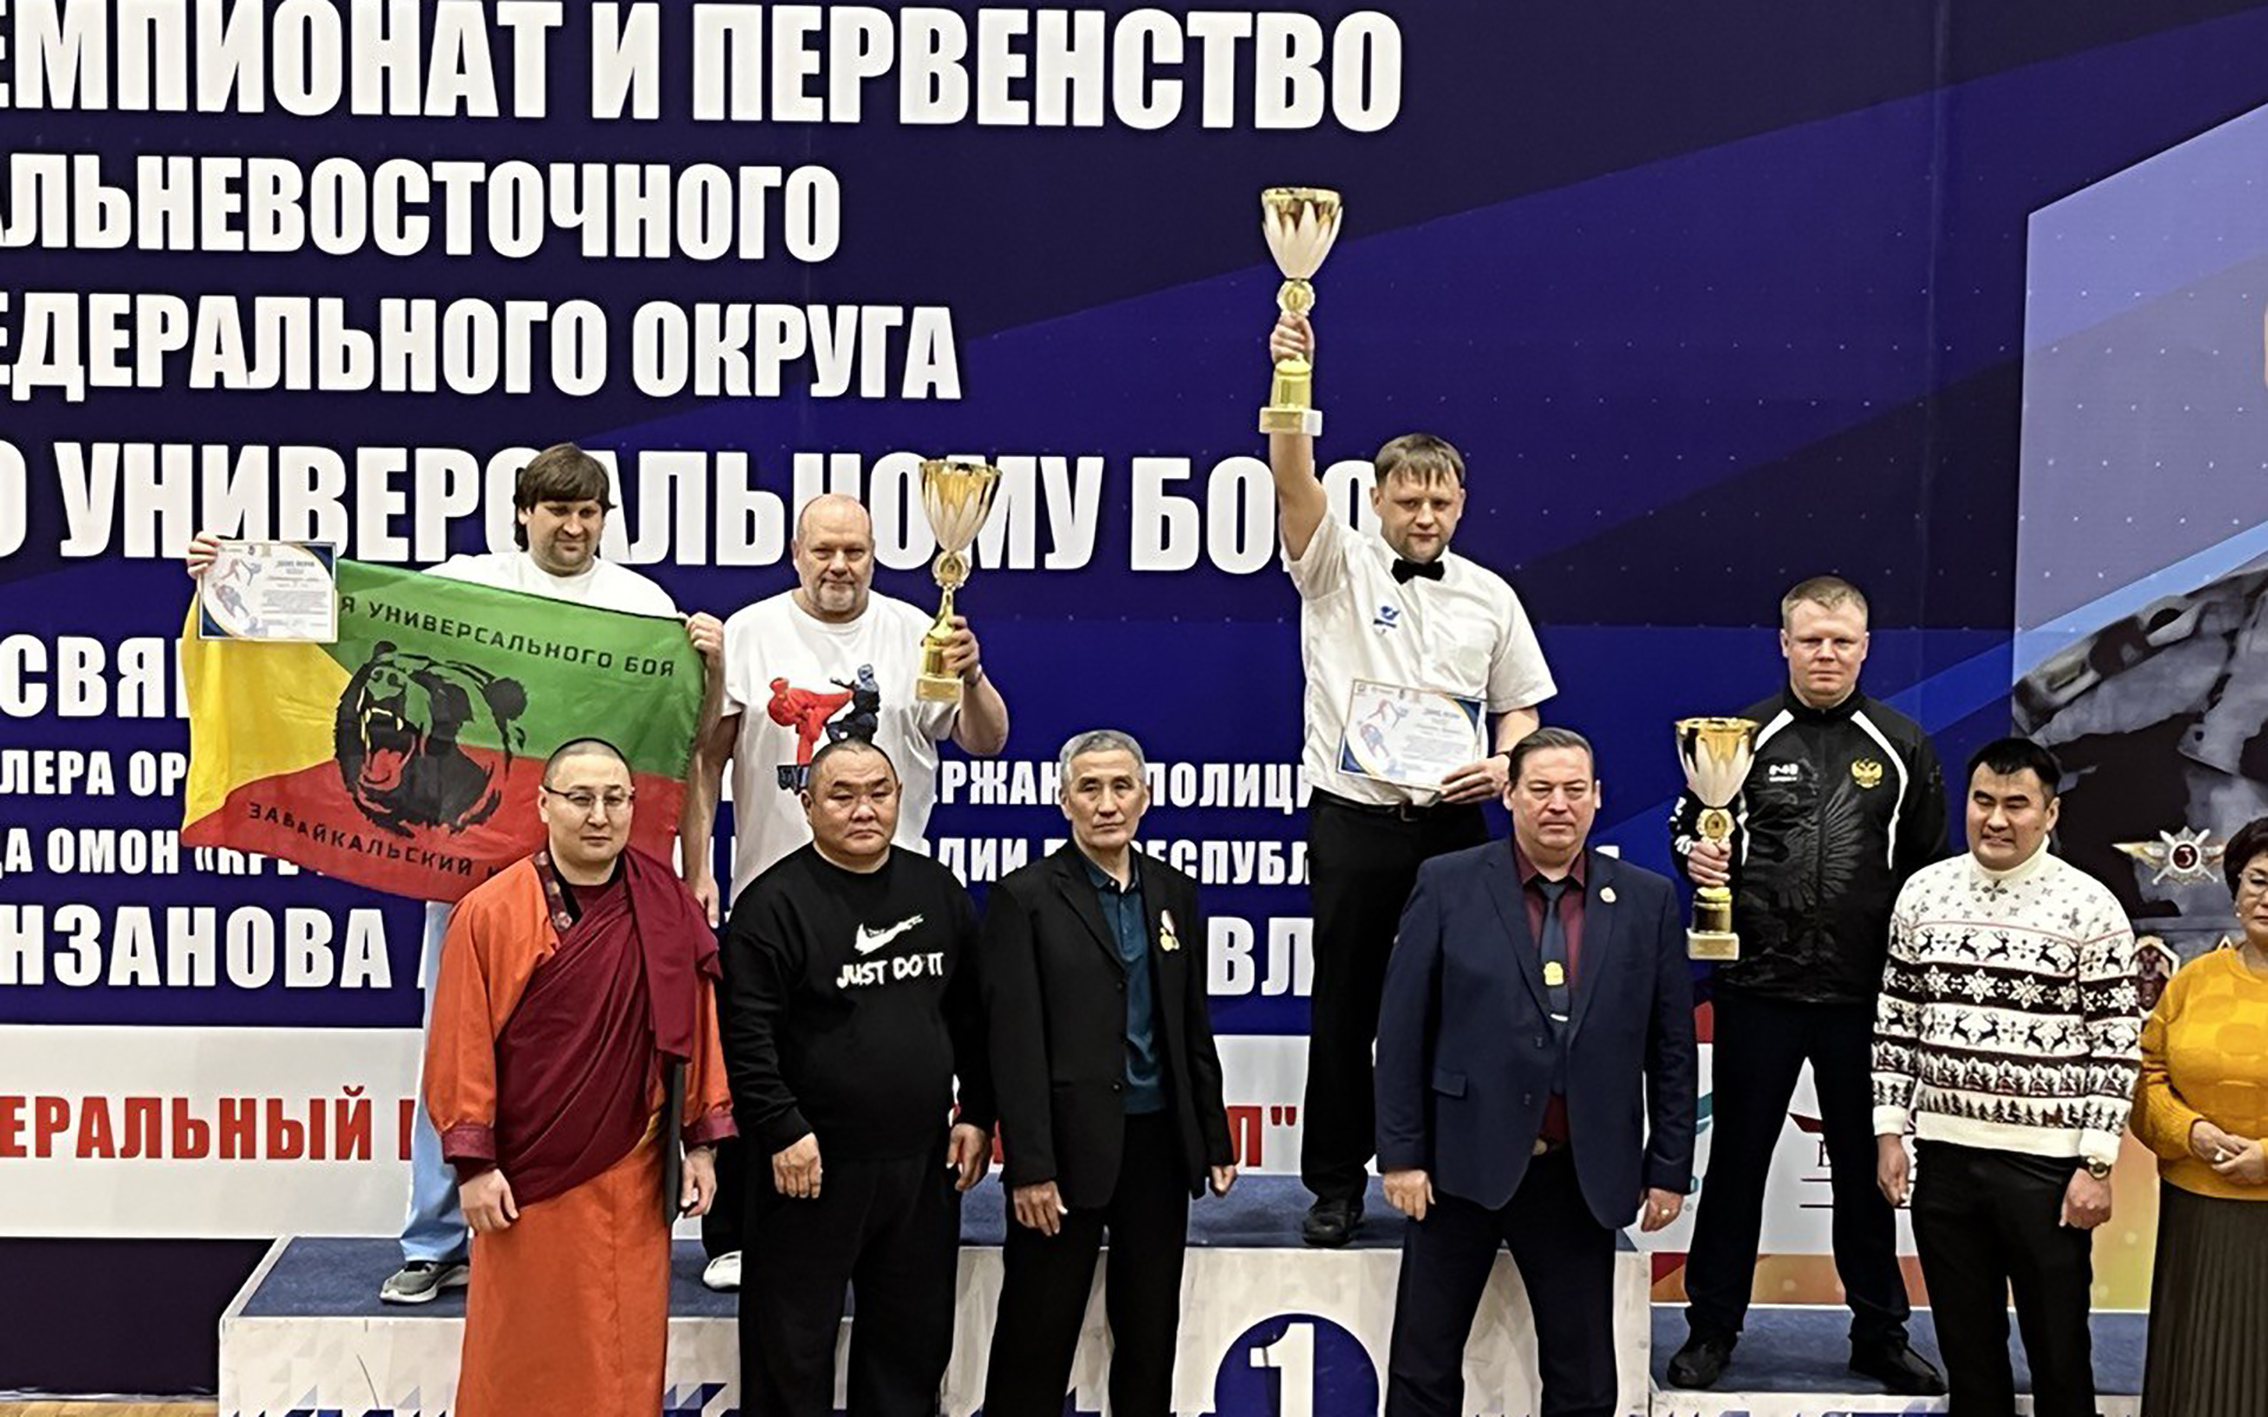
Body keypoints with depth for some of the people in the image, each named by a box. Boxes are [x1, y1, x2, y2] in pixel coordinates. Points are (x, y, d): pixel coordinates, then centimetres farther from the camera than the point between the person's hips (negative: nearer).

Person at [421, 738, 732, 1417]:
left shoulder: (669, 909, 1)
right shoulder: (491, 913, -7)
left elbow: (697, 1029, 5)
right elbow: (462, 1046, -6)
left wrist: (701, 1143, 5)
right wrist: (473, 1164, -7)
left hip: (631, 1174, 2)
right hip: (525, 1176, -2)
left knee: (627, 1352, 9)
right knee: (522, 1355, 9)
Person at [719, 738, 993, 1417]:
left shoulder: (937, 891, 8)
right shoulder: (775, 902, -9)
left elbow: (972, 1016, 13)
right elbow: (746, 1034, -13)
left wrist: (977, 1113, 8)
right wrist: (782, 1131, -18)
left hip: (923, 1160, 5)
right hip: (813, 1163, -5)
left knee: (913, 1337, 14)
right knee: (793, 1340, 5)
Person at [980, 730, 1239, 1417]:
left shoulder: (1175, 893, 9)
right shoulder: (1025, 896, -6)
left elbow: (1194, 1028, 13)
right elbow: (1015, 1042, -10)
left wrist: (1214, 1140, 11)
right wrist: (1030, 1167, -15)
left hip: (1159, 1141, 5)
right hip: (1070, 1145, -5)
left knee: (1151, 1329, 13)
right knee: (1038, 1334, 3)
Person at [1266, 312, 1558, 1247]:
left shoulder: (1489, 597, 9)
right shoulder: (1338, 566, 1)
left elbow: (1520, 707, 15)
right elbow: (1293, 480, -16)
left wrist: (1503, 765, -7)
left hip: (1453, 821, 2)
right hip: (1353, 818, -2)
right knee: (1344, 1004, 4)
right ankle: (1335, 1183, 14)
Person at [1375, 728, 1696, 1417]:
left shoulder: (1648, 900, 4)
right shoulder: (1448, 886, -1)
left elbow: (1672, 1047, 7)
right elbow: (1402, 1030, -2)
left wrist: (1669, 1168, 4)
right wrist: (1401, 1153, -6)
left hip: (1582, 1177, 2)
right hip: (1463, 1165, -1)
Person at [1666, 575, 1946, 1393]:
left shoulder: (1901, 745, 5)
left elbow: (1931, 864, 10)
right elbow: (1688, 825, 10)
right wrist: (1695, 854, -13)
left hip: (1865, 995, 1)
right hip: (1759, 988, -1)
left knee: (1866, 1168, 11)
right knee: (1736, 1160, 7)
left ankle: (1880, 1334, 25)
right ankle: (1712, 1328, 19)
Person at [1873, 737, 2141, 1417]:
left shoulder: (2088, 906, -6)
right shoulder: (1924, 891, 5)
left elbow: (2117, 1046, -6)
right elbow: (1895, 1022, 10)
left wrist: (2096, 1165, -9)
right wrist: (1890, 1130, 6)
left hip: (2046, 1164, -3)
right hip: (1944, 1156, 4)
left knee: (2057, 1352, 6)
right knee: (1966, 1349, 13)